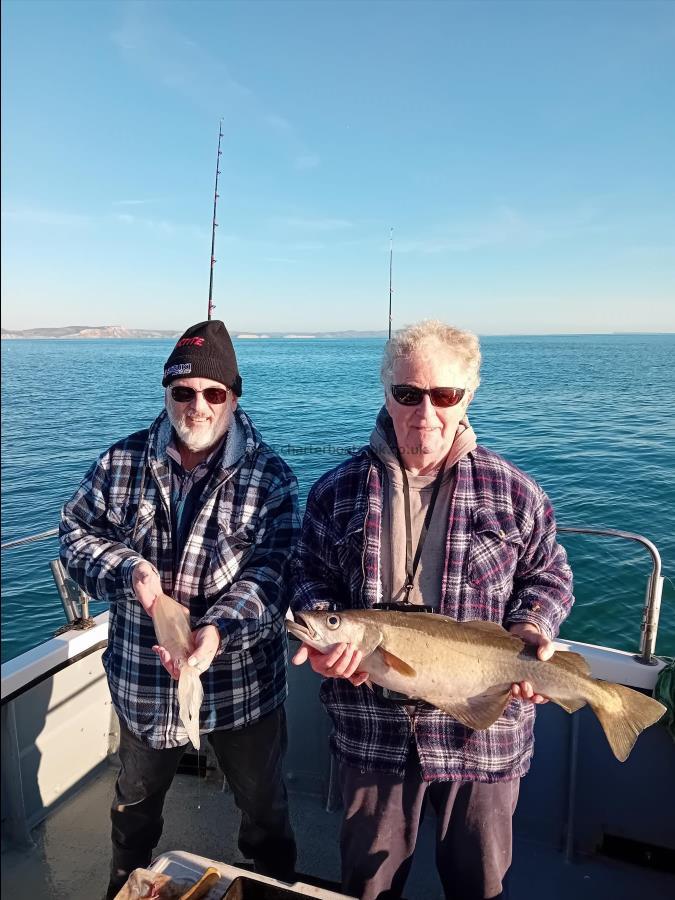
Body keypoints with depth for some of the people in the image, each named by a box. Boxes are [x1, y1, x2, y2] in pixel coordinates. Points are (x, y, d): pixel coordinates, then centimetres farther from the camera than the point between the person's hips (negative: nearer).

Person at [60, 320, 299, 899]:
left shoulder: (271, 478, -15)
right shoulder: (122, 464, -7)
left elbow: (271, 575, -21)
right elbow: (78, 534, -1)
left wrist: (219, 630, -38)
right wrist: (126, 568, -21)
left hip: (243, 682, -2)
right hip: (143, 680, 3)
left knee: (264, 806, 22)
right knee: (136, 801, 31)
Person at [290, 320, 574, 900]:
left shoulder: (514, 494, -7)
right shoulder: (338, 491, -5)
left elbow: (549, 576, 3)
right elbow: (310, 576, 2)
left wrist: (531, 630, -16)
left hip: (483, 734, 0)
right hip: (370, 732, 1)